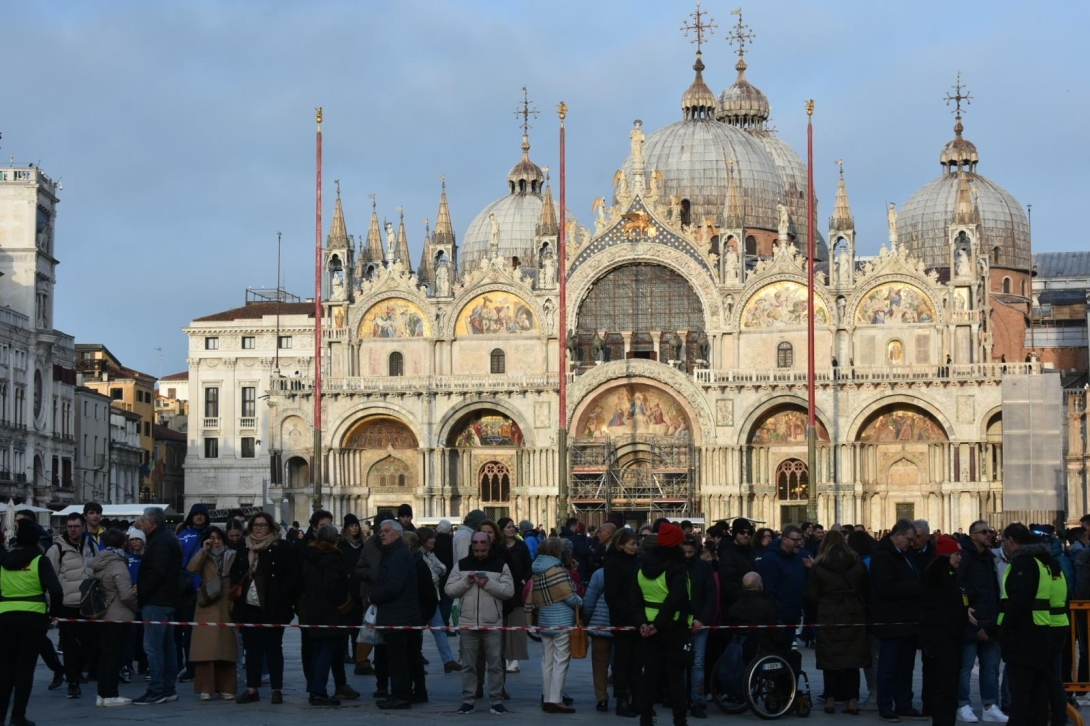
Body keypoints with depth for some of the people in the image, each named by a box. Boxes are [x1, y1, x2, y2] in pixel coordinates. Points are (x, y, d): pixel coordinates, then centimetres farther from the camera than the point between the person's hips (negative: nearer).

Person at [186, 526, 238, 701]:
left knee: (225, 647, 0)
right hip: (207, 607, 0)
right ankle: (205, 688, -5)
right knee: (205, 647, -7)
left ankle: (226, 688, 5)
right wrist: (203, 550, -9)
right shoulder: (204, 558, 13)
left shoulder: (232, 557, 10)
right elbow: (191, 568, -7)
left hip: (226, 607, 0)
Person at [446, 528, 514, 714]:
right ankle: (467, 701, 13)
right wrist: (466, 581, -15)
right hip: (468, 623, 1)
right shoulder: (461, 565, 5)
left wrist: (488, 584, -18)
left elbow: (509, 591, -6)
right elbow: (450, 590, 1)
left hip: (493, 624, -1)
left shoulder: (501, 565, 1)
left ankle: (496, 701, 11)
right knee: (468, 665, 7)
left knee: (495, 665, 4)